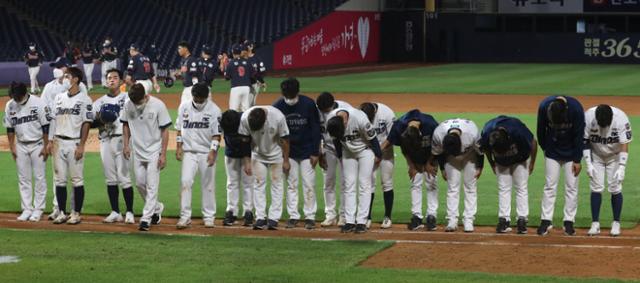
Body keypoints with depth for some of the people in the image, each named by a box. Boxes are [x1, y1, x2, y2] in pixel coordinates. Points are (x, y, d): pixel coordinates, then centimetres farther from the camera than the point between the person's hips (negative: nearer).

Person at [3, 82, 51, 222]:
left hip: (37, 145, -4)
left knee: (39, 177, 0)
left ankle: (38, 209, 6)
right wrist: (12, 146, 4)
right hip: (21, 146, 4)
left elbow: (46, 126, -11)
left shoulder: (38, 103, -14)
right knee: (23, 179, 6)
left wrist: (45, 147, -12)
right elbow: (10, 128, 8)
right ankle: (26, 209, 12)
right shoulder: (10, 105, 0)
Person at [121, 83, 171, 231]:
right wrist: (126, 144, 1)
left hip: (154, 151, -4)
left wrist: (163, 154, -13)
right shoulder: (128, 105, -5)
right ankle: (157, 208, 29)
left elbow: (165, 130, -11)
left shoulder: (158, 105, -16)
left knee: (152, 185, -7)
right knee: (140, 183, 9)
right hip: (137, 151, 5)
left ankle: (146, 218, -6)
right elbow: (126, 125, 11)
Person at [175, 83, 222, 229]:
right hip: (189, 151, 2)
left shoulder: (214, 110, -7)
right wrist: (179, 147, 4)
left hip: (207, 153, -2)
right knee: (185, 181, -9)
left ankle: (209, 217, 14)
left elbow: (216, 134, -9)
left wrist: (213, 152, -20)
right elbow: (180, 129, 12)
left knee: (208, 184, 4)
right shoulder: (184, 107, 3)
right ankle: (185, 216, -7)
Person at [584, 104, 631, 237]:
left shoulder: (621, 118, -29)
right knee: (596, 187, -5)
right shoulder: (588, 117, -25)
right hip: (596, 155, 1)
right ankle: (595, 224, -1)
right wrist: (588, 164, -15)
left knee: (615, 188, -5)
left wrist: (621, 168, -32)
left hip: (614, 156, -1)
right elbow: (585, 141, -13)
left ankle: (616, 223, 6)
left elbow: (624, 145, -26)